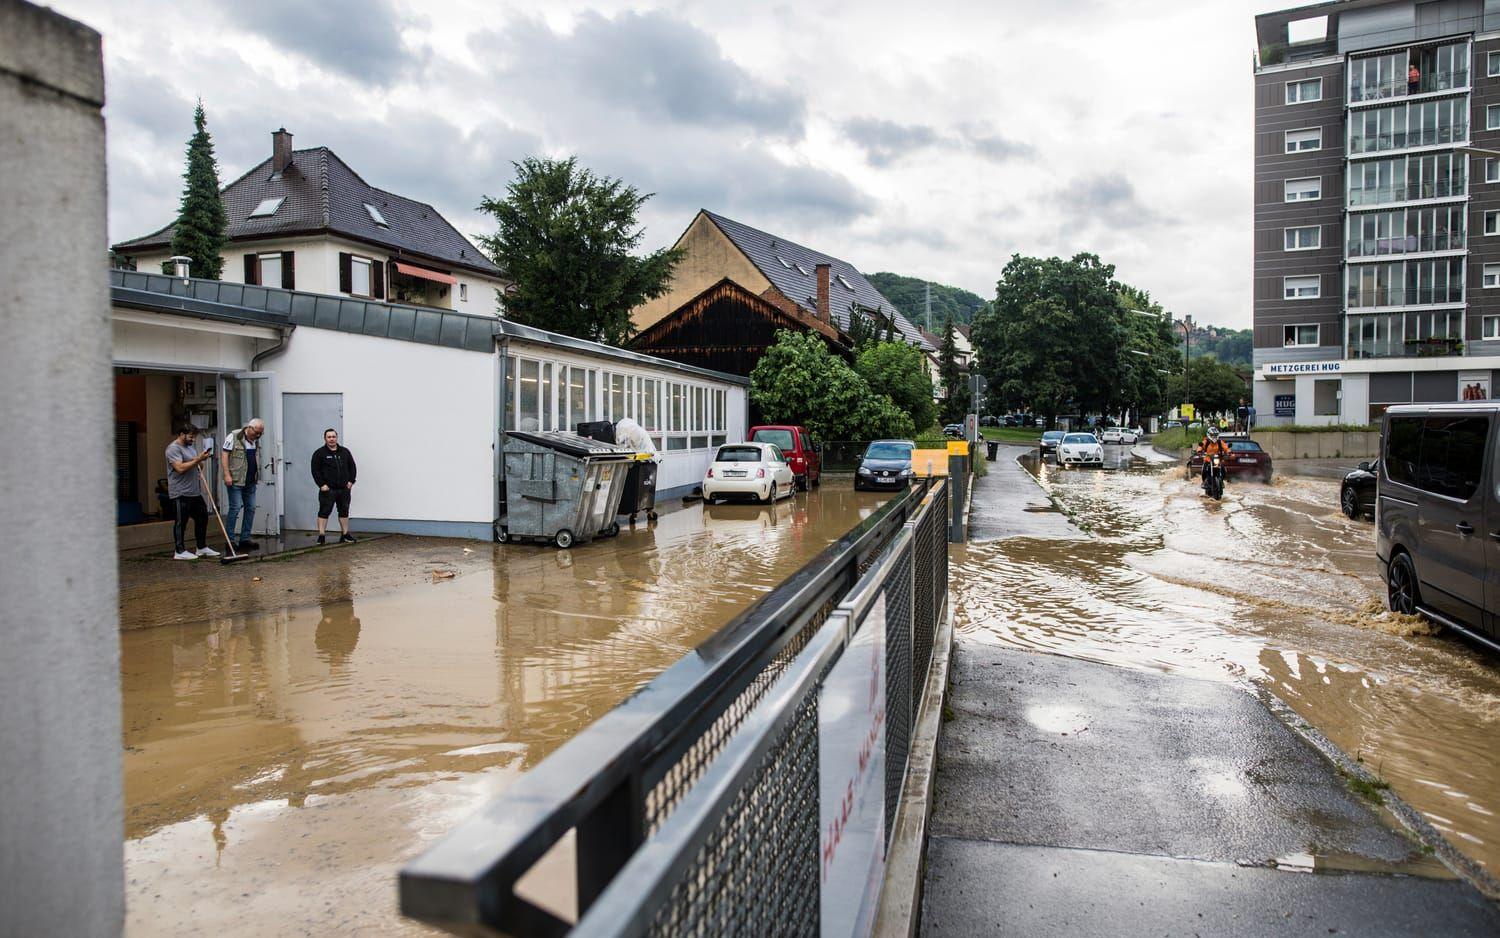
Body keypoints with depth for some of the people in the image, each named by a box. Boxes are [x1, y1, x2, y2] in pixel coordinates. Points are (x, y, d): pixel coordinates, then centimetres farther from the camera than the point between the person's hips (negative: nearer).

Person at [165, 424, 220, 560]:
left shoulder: (191, 447, 16)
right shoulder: (173, 448, -13)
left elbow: (197, 465, 23)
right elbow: (180, 468, -24)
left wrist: (203, 458, 2)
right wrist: (198, 459, -24)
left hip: (195, 492, 9)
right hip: (181, 493, -9)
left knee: (202, 517, 13)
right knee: (181, 522, -1)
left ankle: (202, 548, 22)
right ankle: (180, 551, 6)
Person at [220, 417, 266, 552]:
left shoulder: (256, 440, 12)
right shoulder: (234, 437, -8)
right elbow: (224, 454, -11)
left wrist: (258, 475, 14)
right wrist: (227, 475, -17)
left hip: (250, 481, 7)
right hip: (235, 480, -7)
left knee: (250, 508, 7)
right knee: (235, 508, -7)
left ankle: (245, 539, 15)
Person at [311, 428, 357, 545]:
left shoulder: (345, 452, 10)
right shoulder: (319, 453, -3)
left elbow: (352, 467, 14)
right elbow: (315, 470, -6)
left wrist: (351, 481, 3)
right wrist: (321, 484, -13)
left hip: (344, 488, 5)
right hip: (328, 489, -4)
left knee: (344, 511, 11)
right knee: (324, 512, -4)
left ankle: (345, 535, 19)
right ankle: (321, 536, -3)